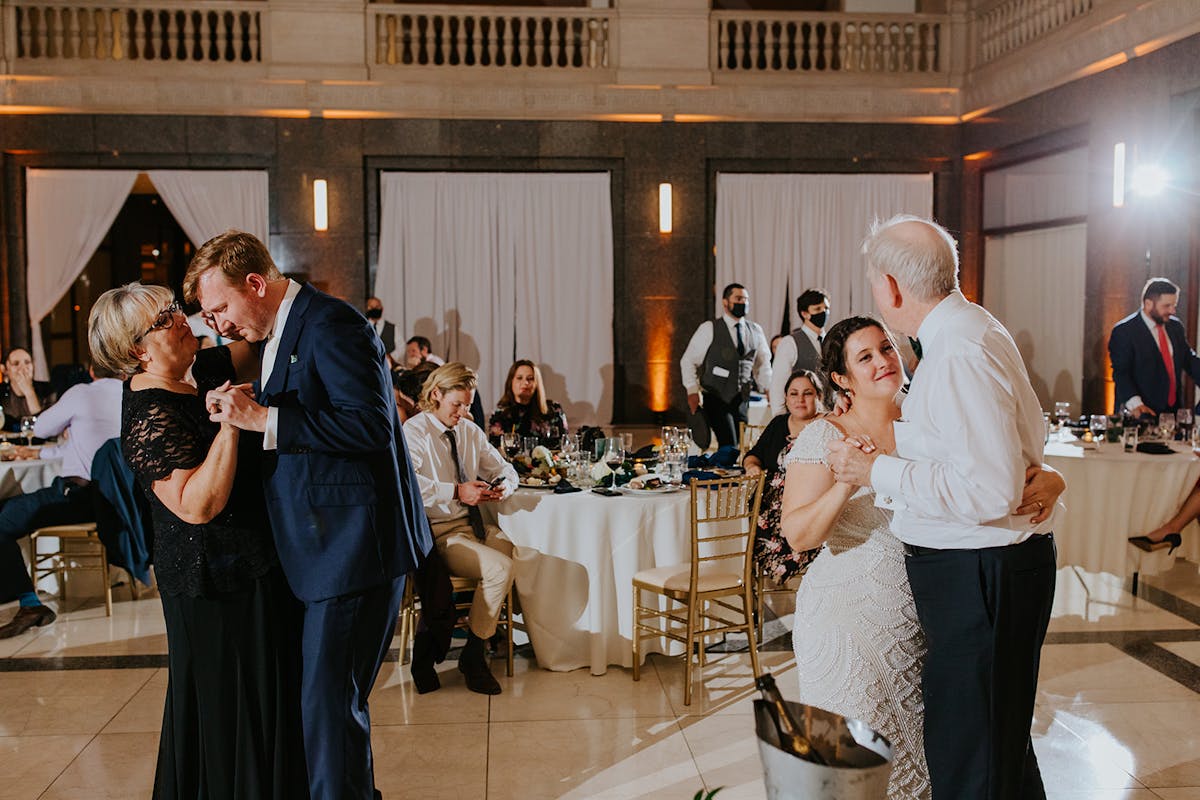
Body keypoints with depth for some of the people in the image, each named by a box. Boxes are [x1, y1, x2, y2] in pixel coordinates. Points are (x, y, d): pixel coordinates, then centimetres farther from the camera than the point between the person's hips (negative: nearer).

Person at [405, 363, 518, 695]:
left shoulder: (470, 430, 16)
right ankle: (473, 655, -9)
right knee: (500, 567, -26)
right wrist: (456, 491, -29)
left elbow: (503, 468, 22)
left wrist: (504, 485, -3)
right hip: (437, 534, -7)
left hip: (474, 526, 7)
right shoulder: (414, 431, -6)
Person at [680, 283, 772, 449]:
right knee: (729, 447, -16)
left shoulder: (756, 331, 10)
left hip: (742, 401, 5)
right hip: (716, 400, -4)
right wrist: (693, 391, -8)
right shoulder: (709, 329, -3)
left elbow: (763, 364, 19)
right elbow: (688, 361, 0)